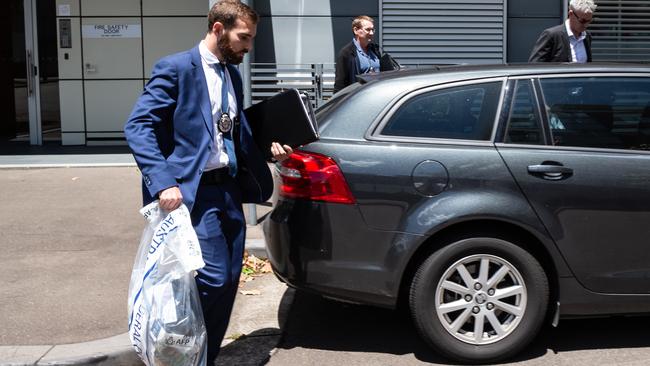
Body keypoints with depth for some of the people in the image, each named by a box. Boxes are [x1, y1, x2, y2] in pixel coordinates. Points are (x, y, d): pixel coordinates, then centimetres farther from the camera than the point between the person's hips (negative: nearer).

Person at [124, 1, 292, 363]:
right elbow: (138, 126, -15)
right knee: (213, 279, -10)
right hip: (194, 191, -8)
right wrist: (163, 182, -25)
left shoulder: (233, 75, 16)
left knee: (229, 280, 8)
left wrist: (269, 148, 8)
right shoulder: (176, 68, -8)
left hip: (229, 188, 8)